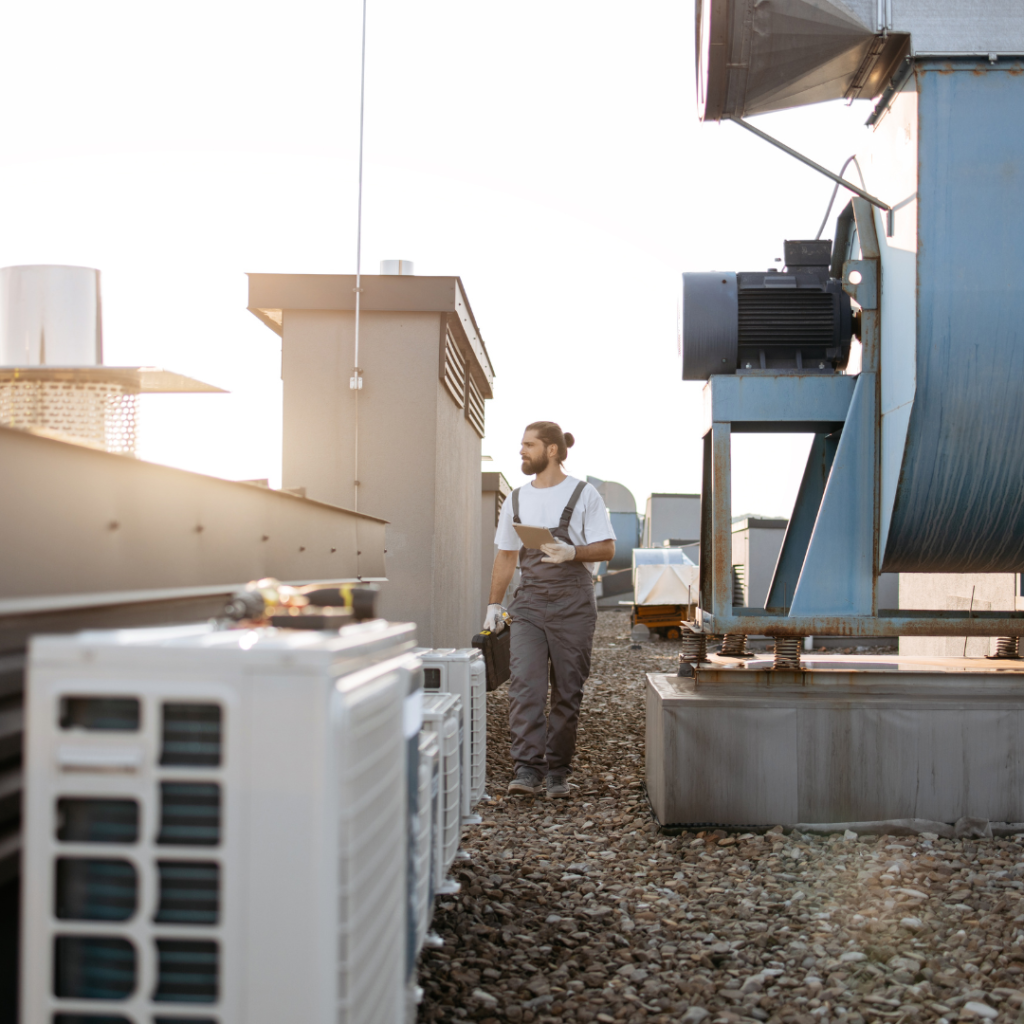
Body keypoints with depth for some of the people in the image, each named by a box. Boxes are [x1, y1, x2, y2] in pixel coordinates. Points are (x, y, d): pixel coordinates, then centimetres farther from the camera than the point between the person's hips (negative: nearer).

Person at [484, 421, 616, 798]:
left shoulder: (583, 495, 0)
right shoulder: (516, 500, 13)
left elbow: (607, 549, -3)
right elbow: (506, 555, 18)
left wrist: (571, 552, -21)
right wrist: (493, 604, 12)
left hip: (573, 607, -3)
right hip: (529, 605, 3)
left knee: (567, 692, 2)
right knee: (524, 685, -12)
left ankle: (558, 773, 13)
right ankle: (528, 769, -14)